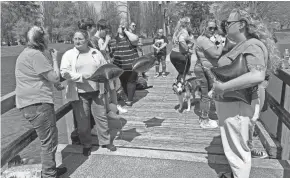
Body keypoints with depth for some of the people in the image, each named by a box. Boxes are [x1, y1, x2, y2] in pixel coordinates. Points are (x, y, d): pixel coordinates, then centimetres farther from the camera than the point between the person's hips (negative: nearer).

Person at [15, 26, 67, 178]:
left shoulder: (27, 53, 18)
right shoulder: (35, 54, -16)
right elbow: (55, 78, -16)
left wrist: (50, 60, 15)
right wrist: (54, 59, -3)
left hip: (33, 103, 11)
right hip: (37, 104, -11)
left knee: (48, 140, 21)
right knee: (49, 141, -3)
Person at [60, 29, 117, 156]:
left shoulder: (96, 53, 8)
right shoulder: (68, 55, 0)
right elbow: (64, 72, -10)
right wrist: (81, 77, -22)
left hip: (96, 91, 2)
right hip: (79, 93, -2)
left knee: (101, 116, 8)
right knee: (82, 121, 6)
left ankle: (105, 141, 26)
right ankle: (86, 145, 26)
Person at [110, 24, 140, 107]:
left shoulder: (130, 38, -1)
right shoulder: (114, 40, 11)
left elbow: (135, 39, -24)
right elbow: (111, 53, 19)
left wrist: (126, 31, -13)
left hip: (131, 66, -4)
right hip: (120, 67, 4)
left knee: (131, 82, 4)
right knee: (123, 82, 12)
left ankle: (130, 100, 12)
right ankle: (129, 97, 28)